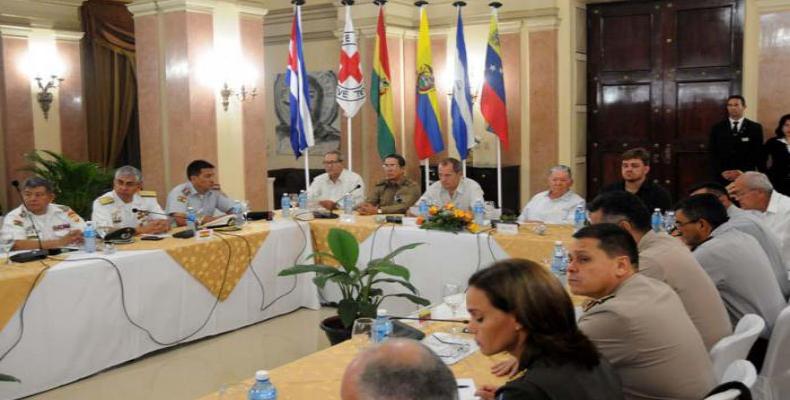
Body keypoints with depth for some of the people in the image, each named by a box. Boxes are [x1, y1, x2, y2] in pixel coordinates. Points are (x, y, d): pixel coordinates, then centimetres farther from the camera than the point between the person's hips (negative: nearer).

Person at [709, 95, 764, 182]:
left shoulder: (755, 128, 5)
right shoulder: (717, 128, 8)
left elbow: (757, 154, 0)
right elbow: (713, 154, 4)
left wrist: (743, 172, -12)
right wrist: (722, 172, -10)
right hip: (722, 177, 1)